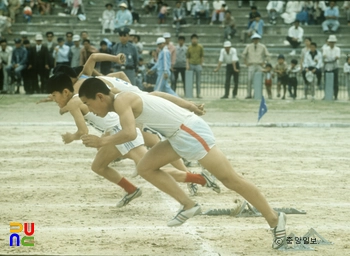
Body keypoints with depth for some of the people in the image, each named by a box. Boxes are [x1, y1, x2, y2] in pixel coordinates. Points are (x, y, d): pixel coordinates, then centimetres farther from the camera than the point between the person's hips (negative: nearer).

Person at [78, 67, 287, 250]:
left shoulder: (121, 101, -14)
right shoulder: (128, 98, 15)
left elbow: (130, 133, -30)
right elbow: (161, 95, 27)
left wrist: (101, 141, -18)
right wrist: (190, 106, 35)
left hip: (190, 131, -10)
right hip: (180, 134, 10)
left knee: (230, 179, -4)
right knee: (146, 168, 9)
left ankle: (275, 219, 2)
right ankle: (189, 205, 8)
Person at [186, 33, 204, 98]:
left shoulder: (200, 47, 3)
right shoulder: (189, 47, 5)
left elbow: (202, 56, 5)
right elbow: (187, 57, 7)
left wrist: (201, 64, 0)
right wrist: (187, 64, -5)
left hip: (198, 65, 0)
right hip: (191, 65, 0)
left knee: (198, 81, 3)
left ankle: (198, 94, 6)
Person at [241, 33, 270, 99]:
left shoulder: (262, 47, 7)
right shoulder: (248, 46, 6)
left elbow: (267, 56, 14)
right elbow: (243, 55, 16)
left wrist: (263, 62, 6)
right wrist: (246, 62, 8)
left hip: (259, 66, 1)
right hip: (251, 66, -1)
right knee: (250, 80, -12)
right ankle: (249, 94, -10)